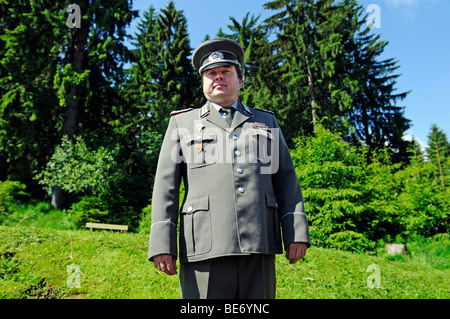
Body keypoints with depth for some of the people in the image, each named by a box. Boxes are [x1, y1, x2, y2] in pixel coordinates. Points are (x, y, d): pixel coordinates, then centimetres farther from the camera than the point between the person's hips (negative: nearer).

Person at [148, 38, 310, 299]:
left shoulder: (266, 121, 20)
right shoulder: (182, 123, 15)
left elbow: (286, 179, 14)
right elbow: (166, 187, 8)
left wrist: (297, 233, 2)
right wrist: (162, 245, -2)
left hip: (259, 246, 2)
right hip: (205, 248, -1)